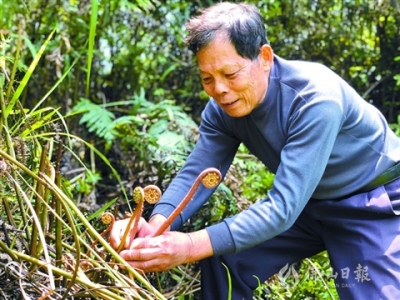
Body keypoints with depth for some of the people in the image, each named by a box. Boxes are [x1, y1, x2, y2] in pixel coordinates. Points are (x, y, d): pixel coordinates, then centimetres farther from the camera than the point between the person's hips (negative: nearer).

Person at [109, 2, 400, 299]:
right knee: (223, 259, -2)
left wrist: (192, 246, -49)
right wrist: (155, 226, -38)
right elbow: (195, 174, -16)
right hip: (306, 203, 6)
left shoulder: (315, 99, -34)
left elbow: (283, 206, -39)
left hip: (376, 203, -5)